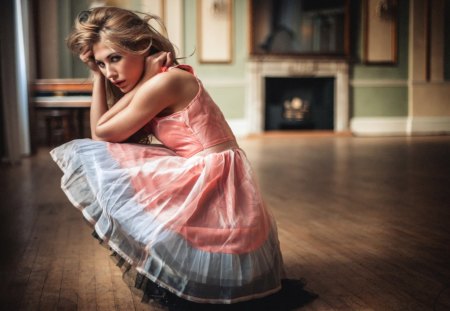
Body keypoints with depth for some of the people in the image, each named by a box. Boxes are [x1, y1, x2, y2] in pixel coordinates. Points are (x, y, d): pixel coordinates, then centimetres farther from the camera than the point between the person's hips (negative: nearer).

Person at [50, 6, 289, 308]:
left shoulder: (162, 83, -14)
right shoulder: (172, 79, 15)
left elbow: (100, 134, -4)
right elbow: (104, 134, 12)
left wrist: (146, 75, -2)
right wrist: (98, 76, 10)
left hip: (212, 186, -10)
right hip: (221, 186, 10)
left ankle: (157, 272, 7)